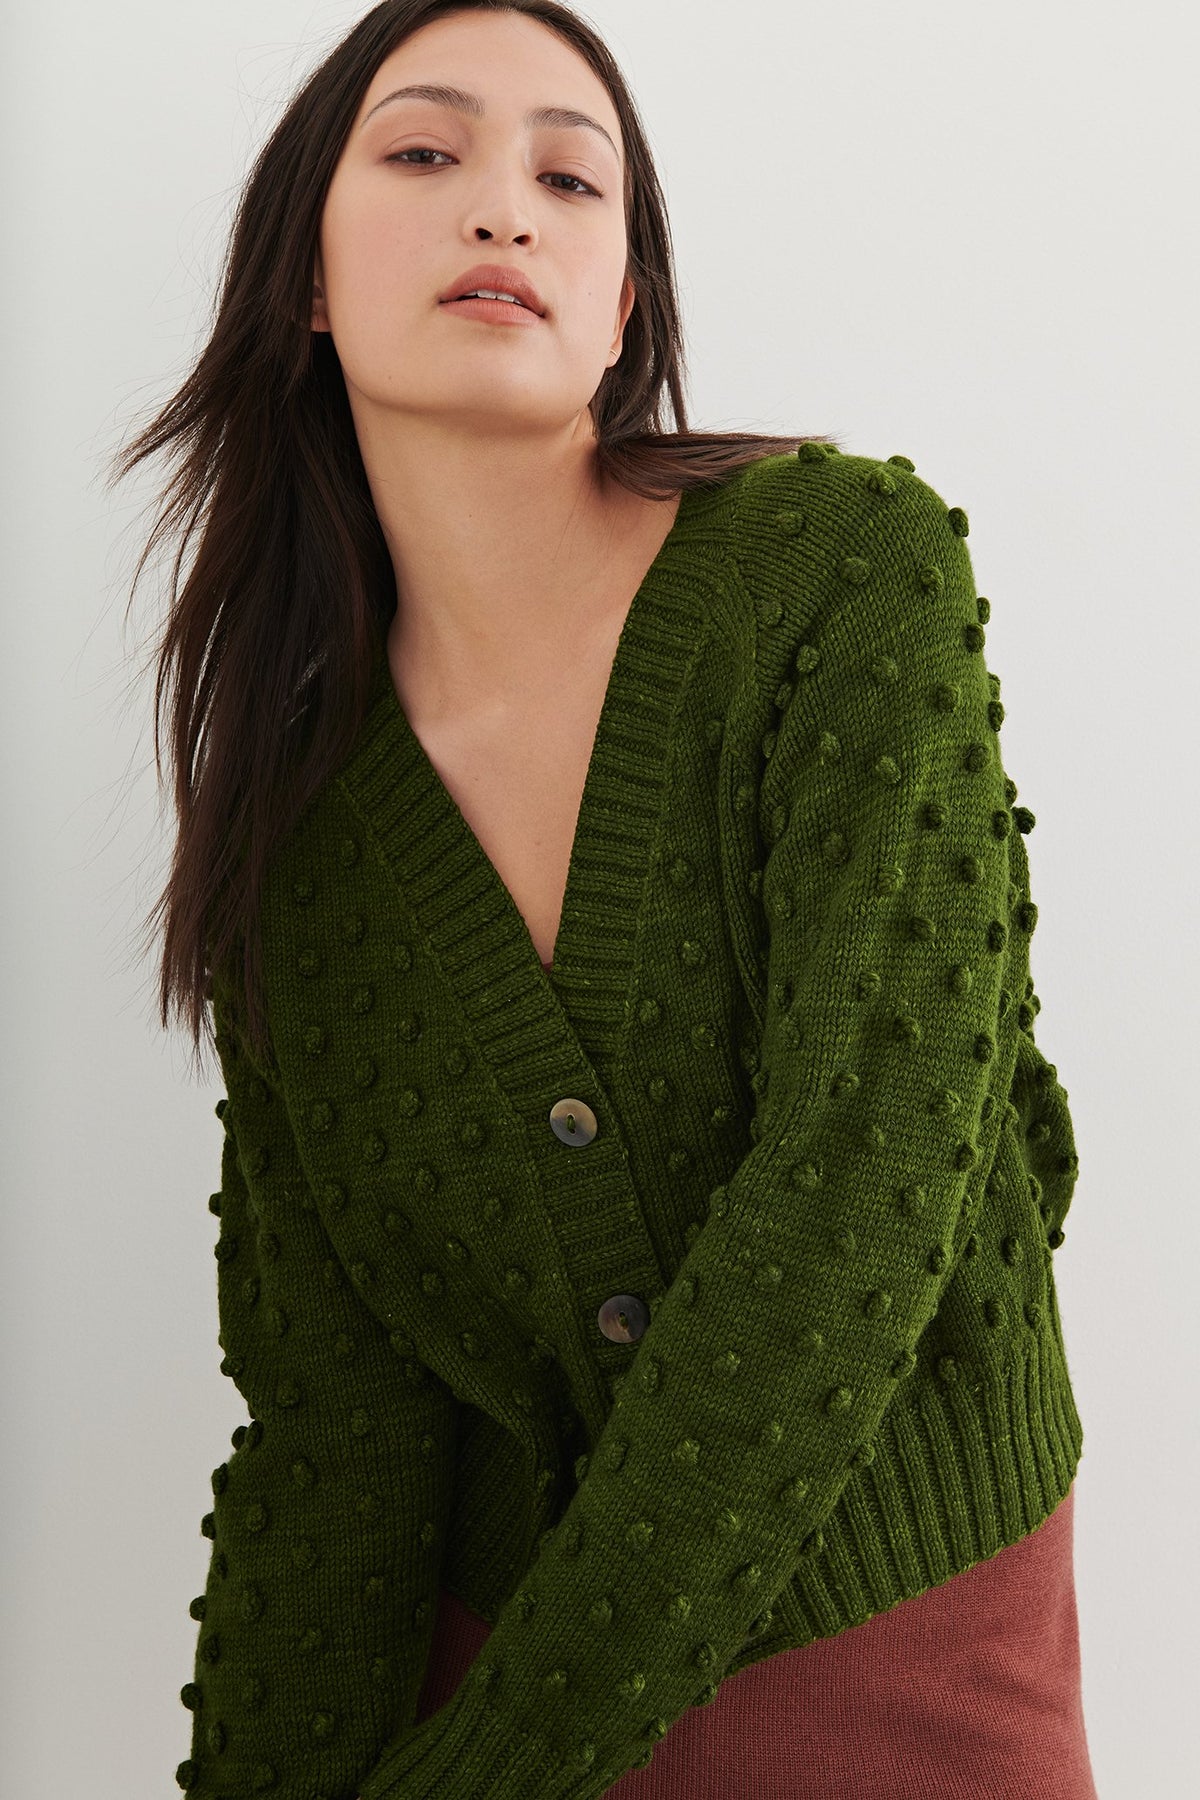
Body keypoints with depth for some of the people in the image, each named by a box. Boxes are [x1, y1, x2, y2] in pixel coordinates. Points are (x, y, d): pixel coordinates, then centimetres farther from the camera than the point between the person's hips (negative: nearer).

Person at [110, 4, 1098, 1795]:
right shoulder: (293, 804, -4)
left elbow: (856, 1200, -23)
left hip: (904, 1656, -2)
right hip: (482, 1633, 3)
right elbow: (327, 1394, -7)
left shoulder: (849, 560, -16)